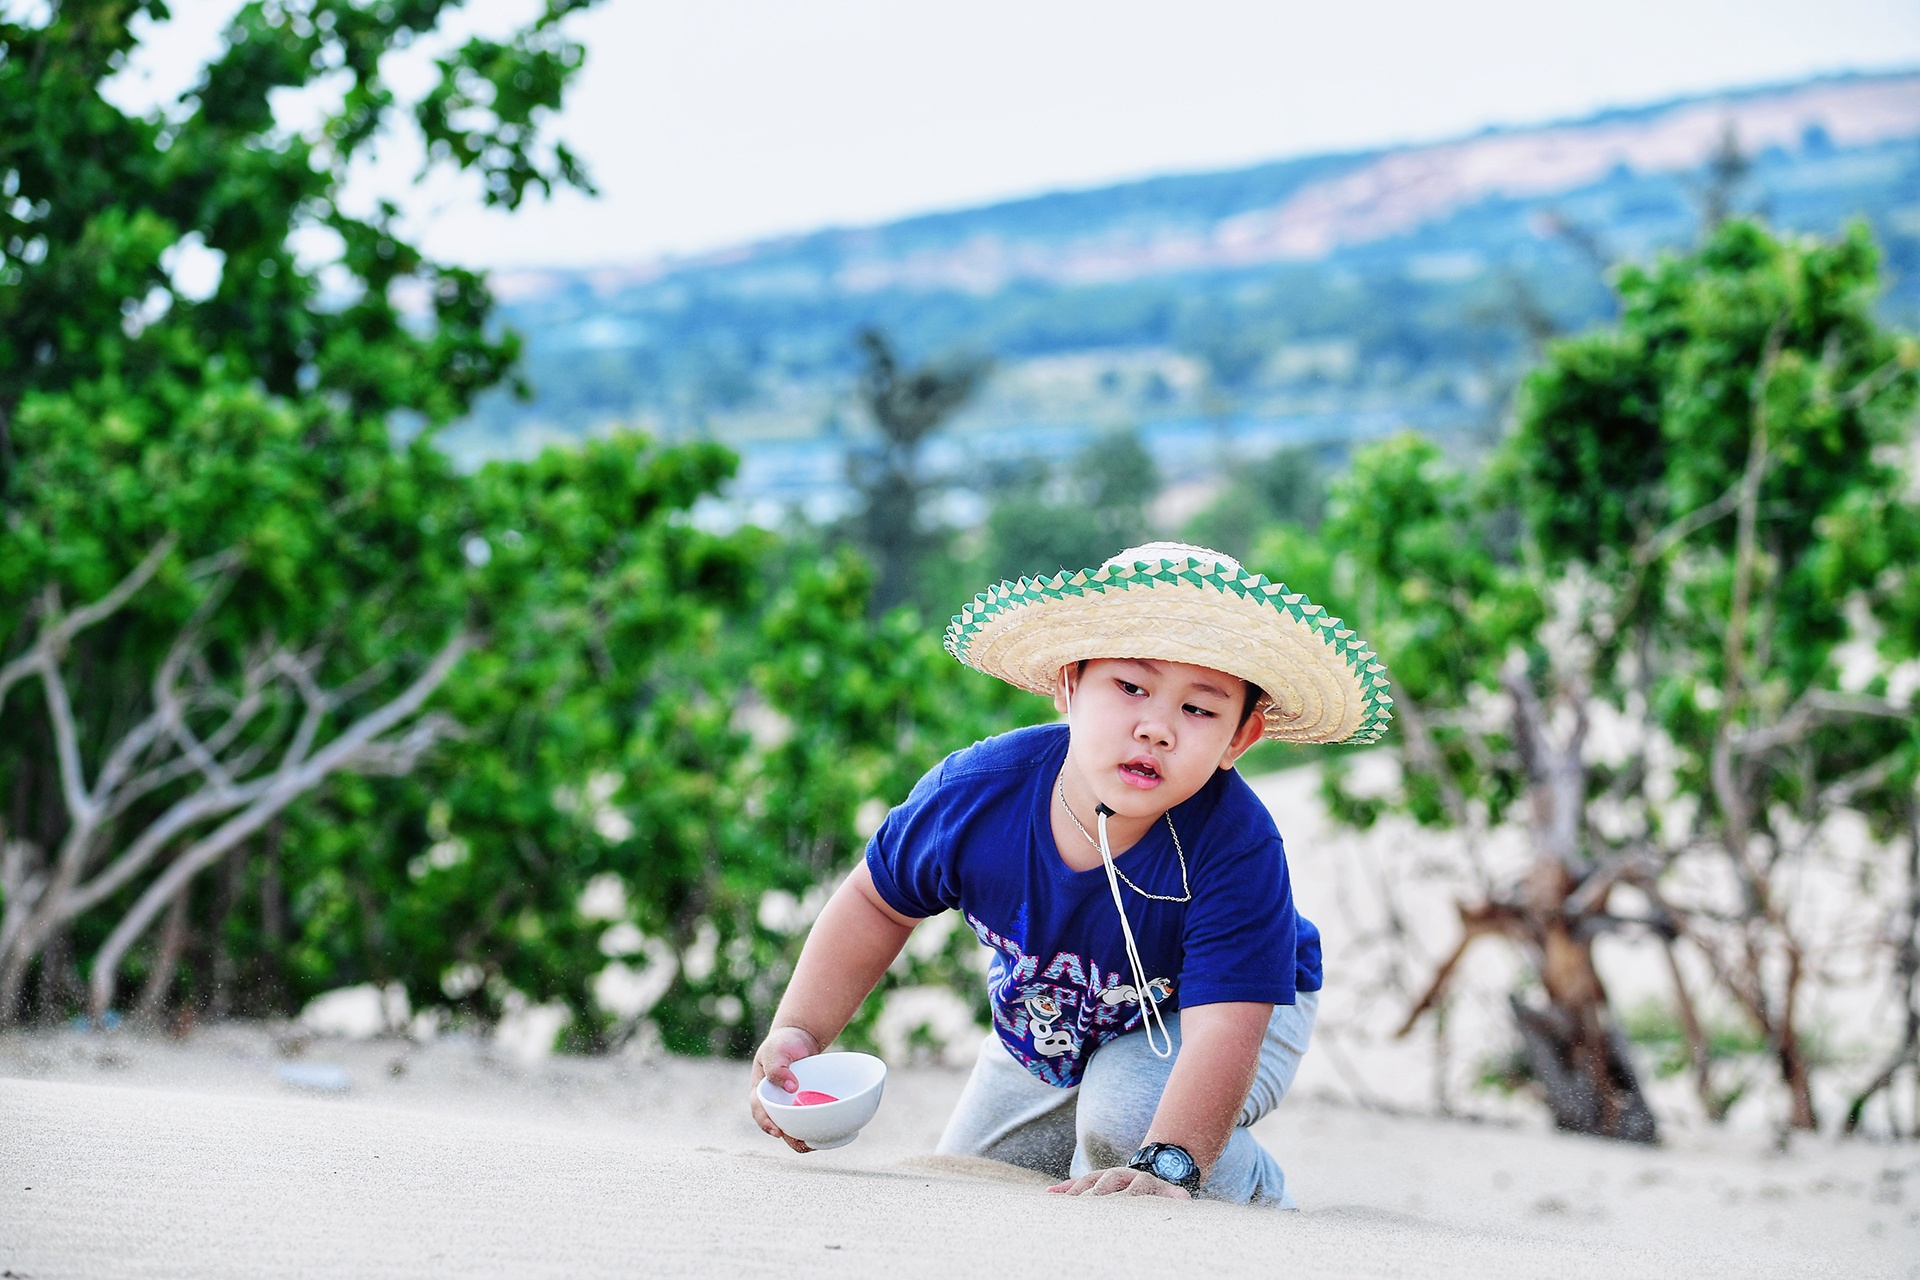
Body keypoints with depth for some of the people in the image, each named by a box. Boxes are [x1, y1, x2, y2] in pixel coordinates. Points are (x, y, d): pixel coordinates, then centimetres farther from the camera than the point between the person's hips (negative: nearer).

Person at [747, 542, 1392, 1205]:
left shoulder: (1236, 848, -40)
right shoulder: (973, 793, -28)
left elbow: (1223, 1031, -47)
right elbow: (876, 900, -8)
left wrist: (1165, 1165, -62)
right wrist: (798, 1031, -17)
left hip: (1216, 1011, -5)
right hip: (1046, 1036, 5)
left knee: (1127, 1114, -35)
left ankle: (1256, 1195, -4)